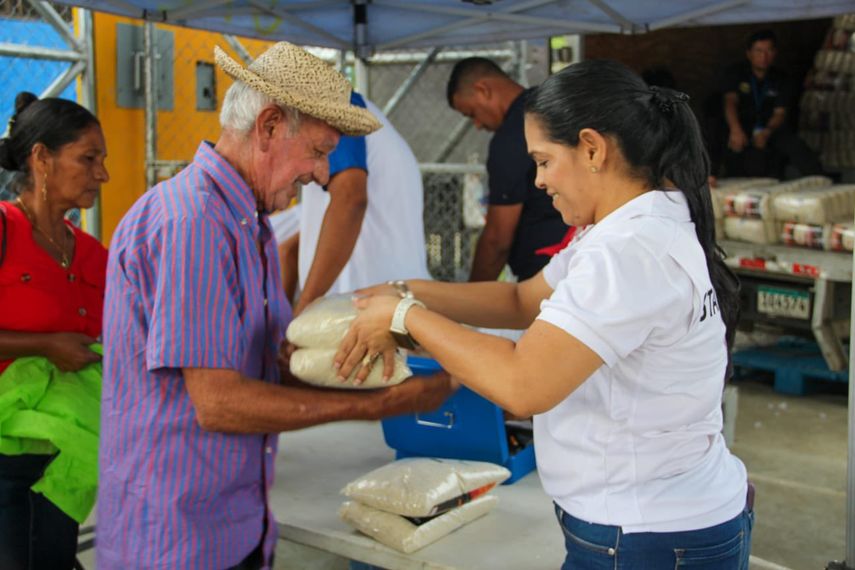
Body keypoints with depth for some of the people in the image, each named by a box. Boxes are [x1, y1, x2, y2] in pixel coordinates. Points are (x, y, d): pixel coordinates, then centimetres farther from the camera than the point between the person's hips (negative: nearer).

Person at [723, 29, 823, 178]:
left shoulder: (781, 80, 8)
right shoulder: (737, 74, 3)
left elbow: (780, 113, -3)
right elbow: (730, 102, -14)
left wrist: (767, 132, -29)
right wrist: (736, 130, -36)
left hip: (772, 129, 1)